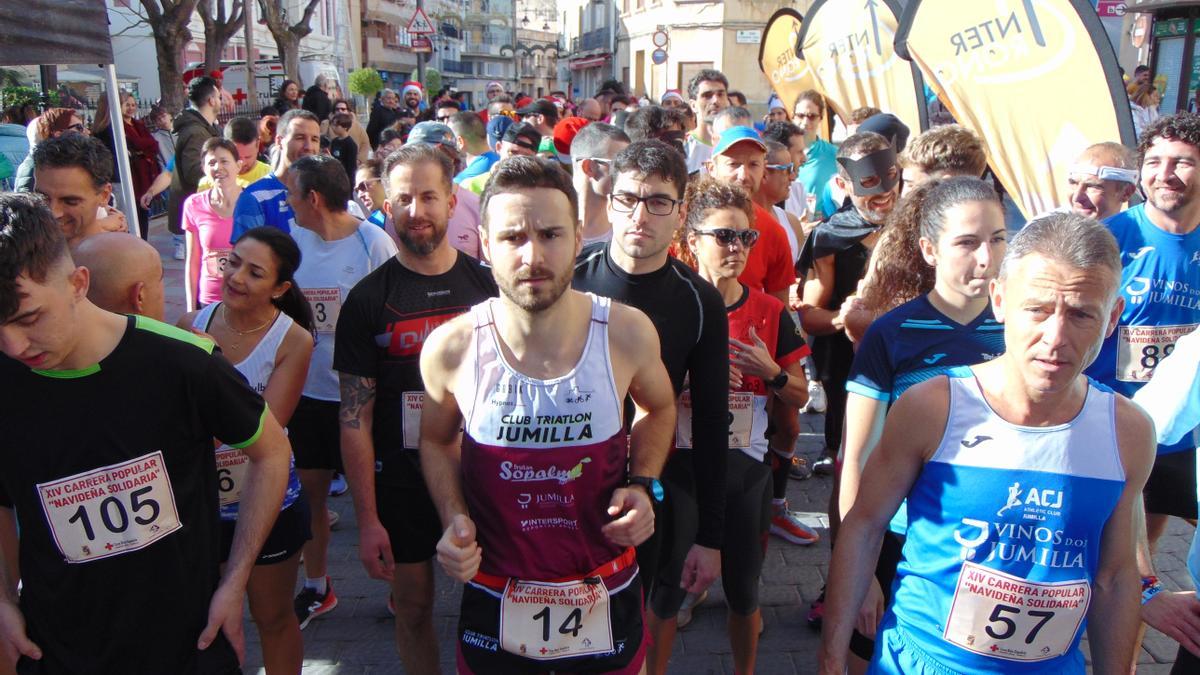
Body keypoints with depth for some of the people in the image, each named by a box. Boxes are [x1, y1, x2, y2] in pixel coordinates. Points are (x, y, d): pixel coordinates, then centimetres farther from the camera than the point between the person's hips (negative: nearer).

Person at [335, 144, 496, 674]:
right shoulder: (368, 300, -6)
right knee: (414, 605, 13)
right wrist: (366, 518, -10)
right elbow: (355, 417, -6)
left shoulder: (488, 285, -1)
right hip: (402, 485, -1)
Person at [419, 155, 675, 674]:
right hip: (495, 604, 0)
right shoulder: (450, 348, -15)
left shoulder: (627, 333, -16)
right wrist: (453, 521, -10)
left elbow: (659, 408, 7)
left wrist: (643, 484, -8)